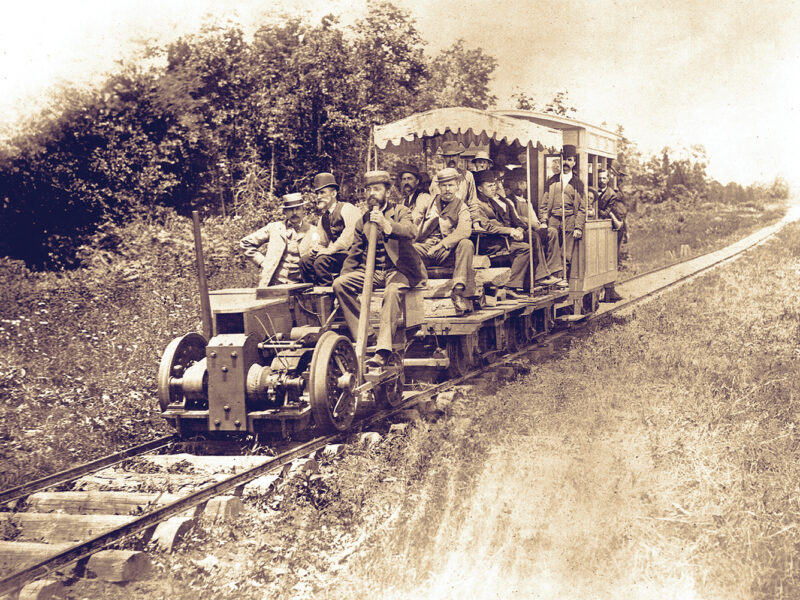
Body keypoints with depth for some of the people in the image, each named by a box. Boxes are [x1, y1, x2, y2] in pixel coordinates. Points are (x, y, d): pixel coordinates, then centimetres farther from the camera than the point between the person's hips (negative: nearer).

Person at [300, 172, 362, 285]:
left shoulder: (347, 208, -5)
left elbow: (350, 234, -21)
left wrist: (330, 249, -23)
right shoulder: (324, 217, 20)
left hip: (350, 253, -8)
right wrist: (318, 248, 2)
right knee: (305, 261, -10)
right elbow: (323, 242, 26)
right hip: (335, 254, 8)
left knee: (321, 261, -29)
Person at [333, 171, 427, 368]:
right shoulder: (362, 221, 15)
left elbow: (411, 232, -20)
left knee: (392, 291, -37)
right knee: (339, 284, -18)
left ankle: (382, 350, -42)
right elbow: (354, 255, 20)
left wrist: (386, 224, -37)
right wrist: (343, 275, 5)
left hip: (398, 270, -5)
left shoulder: (401, 212, 3)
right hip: (372, 271, 5)